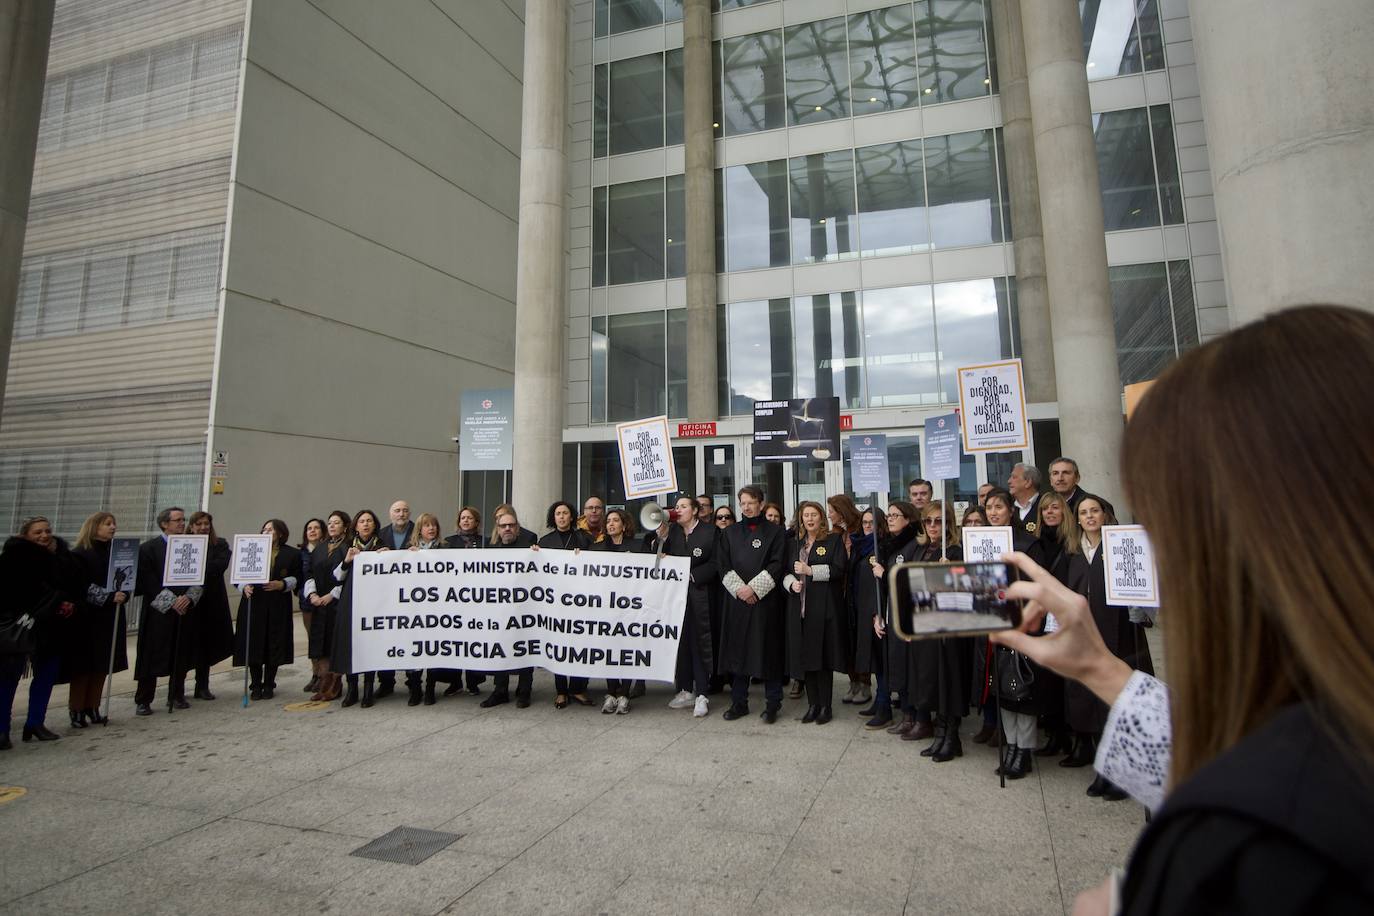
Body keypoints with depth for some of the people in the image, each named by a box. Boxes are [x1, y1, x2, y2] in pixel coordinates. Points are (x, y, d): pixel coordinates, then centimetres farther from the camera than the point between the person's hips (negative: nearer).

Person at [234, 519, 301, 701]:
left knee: (274, 645, 2)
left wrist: (281, 584, -14)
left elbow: (296, 578, 3)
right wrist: (244, 586, -10)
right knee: (253, 644, 0)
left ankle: (269, 685, 15)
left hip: (277, 606, -1)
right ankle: (256, 686, 13)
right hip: (253, 604, 1)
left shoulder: (292, 554, 6)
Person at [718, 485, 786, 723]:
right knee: (737, 649, 5)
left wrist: (753, 588, -13)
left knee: (768, 649, 0)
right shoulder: (730, 532, 12)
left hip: (765, 600, -3)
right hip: (736, 600, 3)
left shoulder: (776, 532, 2)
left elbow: (777, 565, -6)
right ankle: (739, 702, 16)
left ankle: (772, 704, 11)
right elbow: (724, 566, 5)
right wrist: (739, 588, -10)